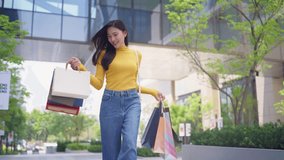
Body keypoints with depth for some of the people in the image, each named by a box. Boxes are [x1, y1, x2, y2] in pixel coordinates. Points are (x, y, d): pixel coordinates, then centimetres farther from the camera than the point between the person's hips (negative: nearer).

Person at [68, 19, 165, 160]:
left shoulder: (137, 54, 14)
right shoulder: (104, 54, 7)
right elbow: (98, 84, 1)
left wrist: (152, 91, 17)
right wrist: (81, 68, -11)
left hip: (132, 101, 1)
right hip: (111, 101, -1)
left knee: (130, 144, -20)